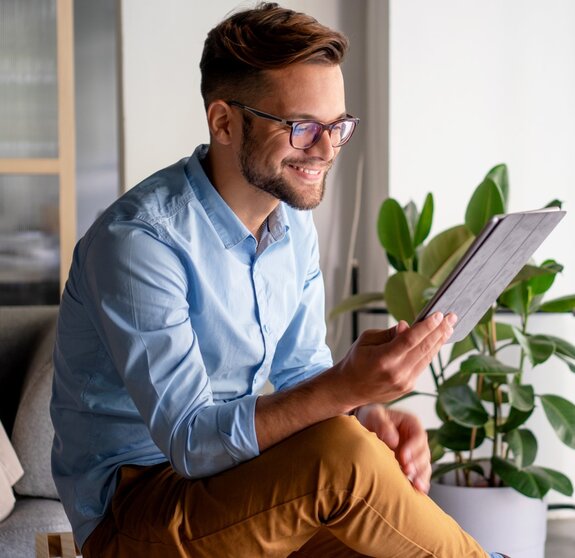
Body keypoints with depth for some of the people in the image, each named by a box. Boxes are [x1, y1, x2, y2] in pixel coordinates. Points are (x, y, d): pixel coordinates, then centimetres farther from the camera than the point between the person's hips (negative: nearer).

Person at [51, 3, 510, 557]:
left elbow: (301, 376, 9)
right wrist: (344, 389, -42)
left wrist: (367, 415, -15)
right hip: (130, 508, -7)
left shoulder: (295, 226, 4)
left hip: (232, 473, 7)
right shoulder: (138, 240, -23)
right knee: (341, 456, -29)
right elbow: (192, 442, -28)